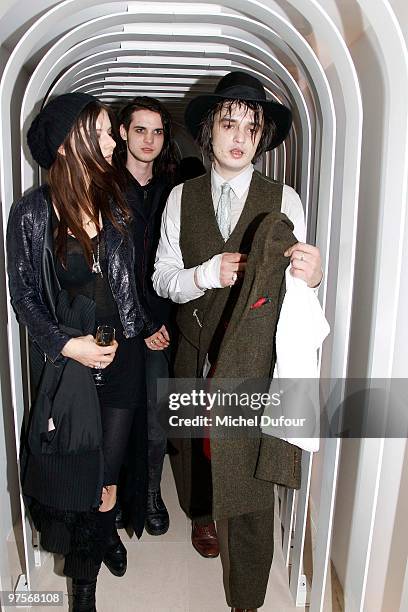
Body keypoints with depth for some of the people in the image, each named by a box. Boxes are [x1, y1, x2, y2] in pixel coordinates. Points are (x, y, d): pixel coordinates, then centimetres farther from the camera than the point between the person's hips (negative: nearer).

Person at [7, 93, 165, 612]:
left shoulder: (113, 203, 3)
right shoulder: (32, 213, -9)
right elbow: (23, 296, -4)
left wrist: (146, 327, 13)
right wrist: (66, 343, -15)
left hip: (123, 354, 3)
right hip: (68, 360, -2)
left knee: (110, 463, 11)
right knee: (78, 467, 10)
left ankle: (103, 532, 46)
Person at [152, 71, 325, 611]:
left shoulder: (283, 200, -4)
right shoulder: (182, 197, 1)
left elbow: (294, 282, -3)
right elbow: (162, 278, -2)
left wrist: (311, 276, -26)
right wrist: (209, 273, -20)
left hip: (256, 356, -2)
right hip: (195, 349, 3)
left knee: (249, 466, 2)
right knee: (195, 441, 21)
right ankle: (201, 513, 55)